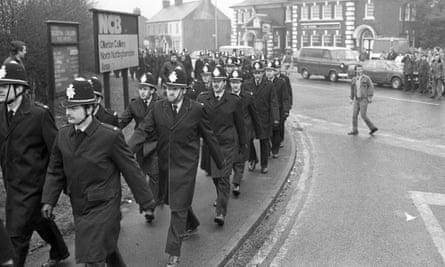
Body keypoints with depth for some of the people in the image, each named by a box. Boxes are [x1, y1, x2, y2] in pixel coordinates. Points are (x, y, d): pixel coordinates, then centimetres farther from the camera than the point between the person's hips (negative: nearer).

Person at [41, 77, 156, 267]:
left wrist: (145, 200, -5)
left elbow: (131, 170, -11)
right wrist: (49, 200, 1)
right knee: (106, 247, 24)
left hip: (103, 207, -6)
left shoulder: (110, 136, -19)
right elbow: (55, 170, 8)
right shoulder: (63, 134, -2)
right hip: (78, 207, 6)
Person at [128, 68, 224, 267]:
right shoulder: (158, 108, -3)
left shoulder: (196, 110, -10)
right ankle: (192, 225, 51)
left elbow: (209, 137, -1)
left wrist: (220, 162, 6)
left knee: (178, 208, -3)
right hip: (165, 165, 4)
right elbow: (142, 131, -9)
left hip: (185, 166, -4)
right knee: (174, 200, 22)